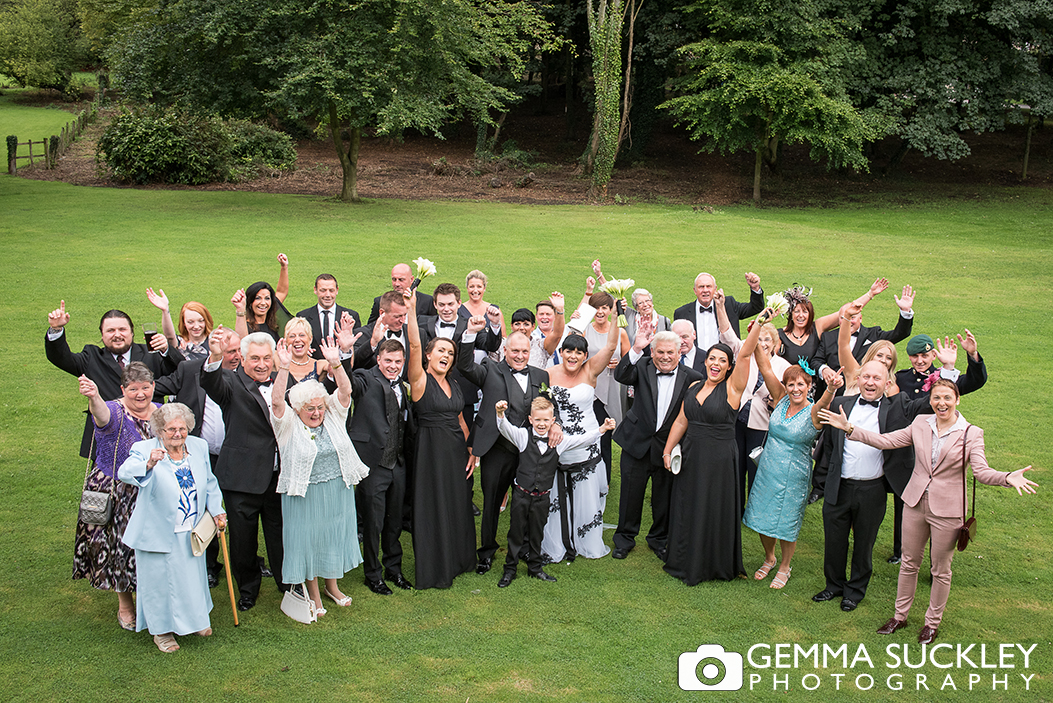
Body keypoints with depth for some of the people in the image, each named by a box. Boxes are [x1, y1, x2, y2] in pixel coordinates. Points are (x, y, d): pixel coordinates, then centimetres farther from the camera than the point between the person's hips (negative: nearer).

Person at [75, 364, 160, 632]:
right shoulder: (114, 412, -16)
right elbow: (102, 415, -44)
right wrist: (94, 398, -64)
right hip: (116, 497, -3)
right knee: (120, 546, 8)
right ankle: (124, 605, 28)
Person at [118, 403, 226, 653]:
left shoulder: (199, 447, 0)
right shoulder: (144, 450, -16)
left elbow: (209, 483, 14)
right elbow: (125, 472, -36)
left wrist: (217, 511, 11)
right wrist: (148, 464, -54)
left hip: (191, 533, 5)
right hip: (159, 534, -4)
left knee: (192, 575, 21)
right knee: (160, 580, 9)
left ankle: (194, 619, 44)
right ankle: (162, 629, 30)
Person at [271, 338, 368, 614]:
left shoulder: (333, 417, 0)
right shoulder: (288, 424, -9)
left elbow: (345, 392, -12)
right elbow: (276, 402, -25)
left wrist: (335, 363, -28)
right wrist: (284, 368, -36)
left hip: (338, 491, 4)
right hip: (305, 495, -4)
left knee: (335, 536, 17)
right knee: (309, 541, 8)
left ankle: (332, 585, 37)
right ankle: (313, 594, 26)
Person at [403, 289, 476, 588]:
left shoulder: (453, 386, 12)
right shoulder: (420, 381, -8)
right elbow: (414, 344, -23)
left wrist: (471, 452, 10)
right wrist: (412, 310, -33)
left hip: (456, 451, 6)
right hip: (431, 450, -6)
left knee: (458, 505, 14)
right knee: (433, 508, 1)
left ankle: (456, 560, 32)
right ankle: (434, 570, 14)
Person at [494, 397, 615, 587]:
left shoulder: (559, 441, -1)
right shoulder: (523, 436, -7)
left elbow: (582, 439, -1)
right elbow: (506, 428, -21)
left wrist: (602, 429, -14)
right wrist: (500, 413, -42)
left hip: (542, 498, 2)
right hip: (521, 494, -2)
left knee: (536, 533, 16)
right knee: (516, 532, 7)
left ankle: (535, 568, 31)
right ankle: (510, 570, 19)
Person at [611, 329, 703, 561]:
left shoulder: (691, 378, -6)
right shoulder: (642, 367, -6)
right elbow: (621, 376, -25)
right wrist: (636, 349, -37)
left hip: (668, 446, 0)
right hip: (637, 443, 0)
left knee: (664, 496, 14)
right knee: (631, 492, 11)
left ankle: (660, 539, 37)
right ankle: (625, 538, 31)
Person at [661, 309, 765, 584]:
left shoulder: (732, 388, -8)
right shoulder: (694, 387, 7)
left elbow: (745, 354, -21)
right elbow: (681, 421, 11)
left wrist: (759, 323, -29)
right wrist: (668, 451, 8)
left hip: (719, 460, -5)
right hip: (691, 457, 5)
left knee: (714, 512, 5)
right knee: (687, 510, 13)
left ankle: (716, 565, 24)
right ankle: (687, 562, 31)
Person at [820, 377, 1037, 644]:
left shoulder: (971, 434, -9)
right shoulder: (920, 425, 0)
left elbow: (982, 472, -17)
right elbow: (884, 440, 0)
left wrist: (1008, 478, -37)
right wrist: (849, 428, -8)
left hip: (947, 511, -3)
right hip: (915, 503, 3)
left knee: (940, 570, 11)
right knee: (909, 562, 16)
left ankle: (933, 622, 29)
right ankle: (900, 615, 32)